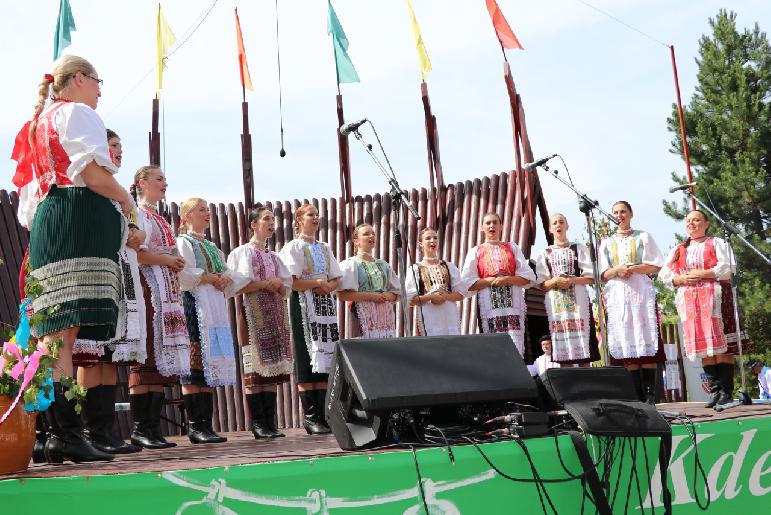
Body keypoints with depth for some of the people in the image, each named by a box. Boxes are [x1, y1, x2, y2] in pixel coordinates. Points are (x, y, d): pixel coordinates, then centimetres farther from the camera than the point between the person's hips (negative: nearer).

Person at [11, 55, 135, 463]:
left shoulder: (39, 122, 30)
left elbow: (30, 187, 24)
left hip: (45, 219, 9)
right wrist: (124, 200, 3)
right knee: (65, 329, -18)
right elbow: (93, 172, -12)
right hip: (81, 220, -9)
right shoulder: (79, 113, 3)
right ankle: (66, 433, -23)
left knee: (55, 331, 2)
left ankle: (57, 434, 1)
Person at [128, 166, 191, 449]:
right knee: (147, 358, -12)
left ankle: (154, 428, 5)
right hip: (147, 287, -9)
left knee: (163, 360, 4)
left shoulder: (160, 219, 26)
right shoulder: (136, 213, -1)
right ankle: (140, 428, -11)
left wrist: (176, 264, 12)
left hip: (167, 291, 9)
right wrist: (165, 259, -12)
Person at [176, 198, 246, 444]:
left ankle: (206, 424, 5)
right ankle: (194, 425, -11)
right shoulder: (182, 242, 2)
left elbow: (231, 274, 18)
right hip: (194, 306, -8)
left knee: (209, 367, 4)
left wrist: (226, 279, -4)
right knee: (194, 367, -11)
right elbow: (182, 274, -15)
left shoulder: (211, 246, 25)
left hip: (215, 307, 8)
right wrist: (210, 278, -10)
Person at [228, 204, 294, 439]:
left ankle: (270, 423, 3)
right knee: (255, 369, -10)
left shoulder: (274, 257, 21)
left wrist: (278, 285, -4)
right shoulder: (242, 252, 4)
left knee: (272, 368, 1)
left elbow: (286, 289, 17)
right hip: (253, 313, -6)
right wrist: (266, 283, -9)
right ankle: (258, 424, -8)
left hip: (275, 314, 6)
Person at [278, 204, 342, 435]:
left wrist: (326, 286, -6)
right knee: (307, 360, -8)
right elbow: (291, 282, -10)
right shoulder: (292, 248, 1)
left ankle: (324, 414, 3)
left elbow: (336, 280, 14)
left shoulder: (325, 248, 19)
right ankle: (311, 416, -6)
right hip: (304, 305, -6)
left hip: (326, 305, 6)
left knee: (326, 358, 1)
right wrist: (316, 283, -11)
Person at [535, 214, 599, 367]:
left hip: (578, 301, -1)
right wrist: (555, 281, -13)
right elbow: (542, 284, 8)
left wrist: (571, 280, -12)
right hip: (556, 303, 1)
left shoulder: (578, 249, 11)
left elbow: (591, 278, 5)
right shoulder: (545, 254, 14)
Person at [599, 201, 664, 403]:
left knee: (646, 341, -11)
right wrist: (617, 270, -9)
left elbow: (656, 265, 4)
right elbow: (603, 274, 12)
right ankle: (638, 395, -5)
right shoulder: (606, 243, 19)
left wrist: (632, 269, -11)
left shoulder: (643, 237, 13)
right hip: (617, 295, 2)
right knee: (626, 344, -6)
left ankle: (650, 394, -13)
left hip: (642, 292, -2)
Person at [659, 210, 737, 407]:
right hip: (689, 300, 4)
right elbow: (664, 274, 12)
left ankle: (727, 391, -11)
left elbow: (727, 268, -5)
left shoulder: (717, 244, 9)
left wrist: (700, 274, -10)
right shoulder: (679, 250, 21)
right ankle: (714, 390, 2)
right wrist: (683, 279, -5)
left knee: (720, 345, -11)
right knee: (703, 347, -1)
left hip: (714, 298, -4)